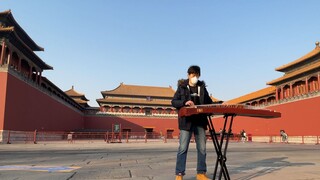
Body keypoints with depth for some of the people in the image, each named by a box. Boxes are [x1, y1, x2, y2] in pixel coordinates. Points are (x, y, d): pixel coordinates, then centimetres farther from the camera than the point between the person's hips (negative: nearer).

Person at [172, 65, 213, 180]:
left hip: (200, 121, 4)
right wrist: (184, 103, -20)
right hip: (186, 121, -4)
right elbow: (173, 102, -2)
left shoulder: (202, 87, 13)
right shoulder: (182, 87, 3)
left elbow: (209, 102, 17)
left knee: (202, 148, 6)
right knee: (183, 148, -3)